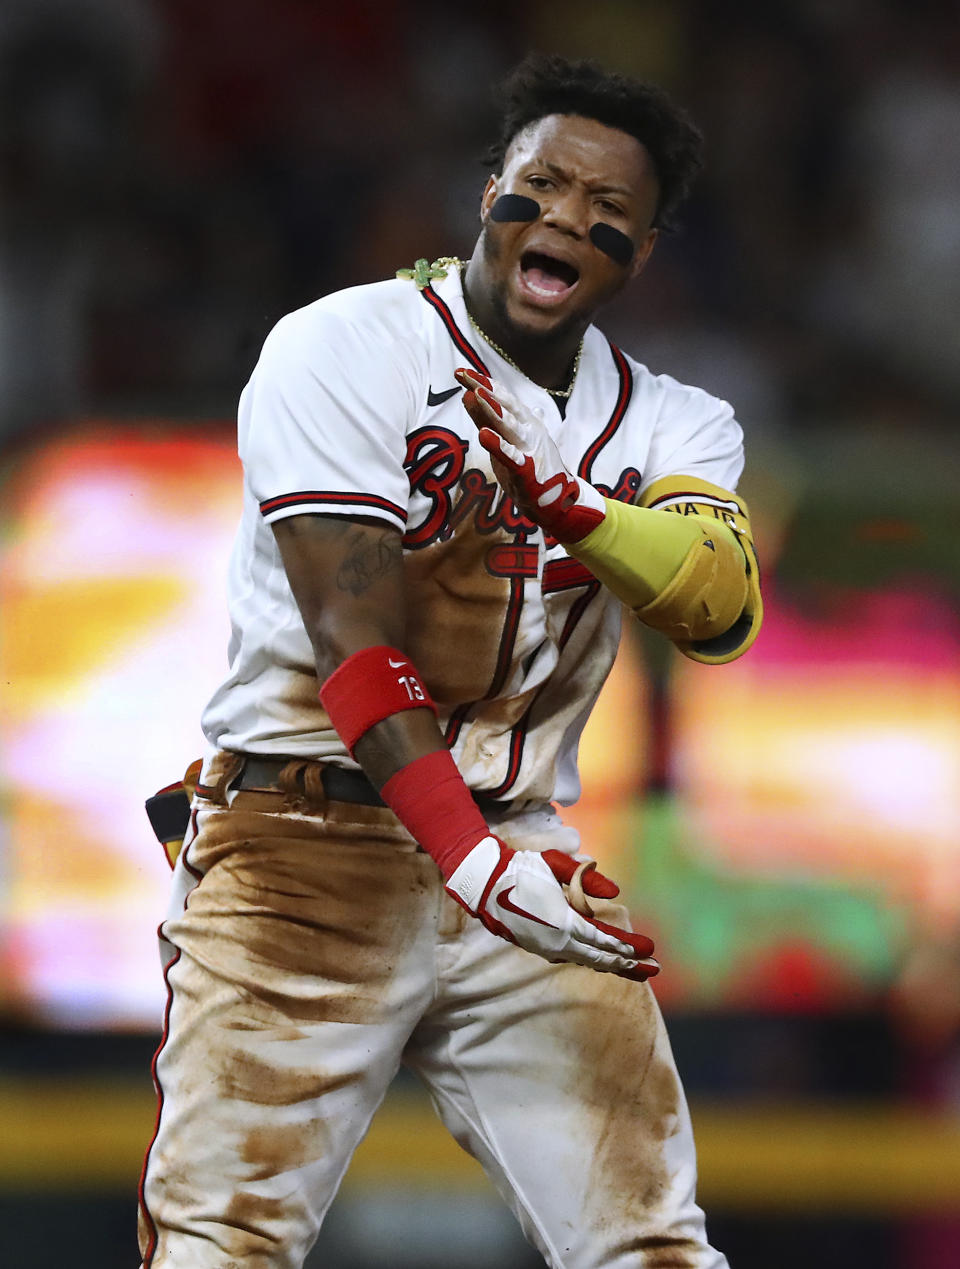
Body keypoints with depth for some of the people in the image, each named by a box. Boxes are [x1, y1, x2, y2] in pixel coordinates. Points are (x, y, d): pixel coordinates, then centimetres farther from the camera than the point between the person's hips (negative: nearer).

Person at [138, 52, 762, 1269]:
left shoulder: (671, 426, 12)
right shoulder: (342, 350, -5)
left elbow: (721, 610, -9)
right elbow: (355, 631, -16)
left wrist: (563, 501, -27)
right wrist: (464, 850, -28)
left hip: (517, 840, 5)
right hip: (309, 837, -5)